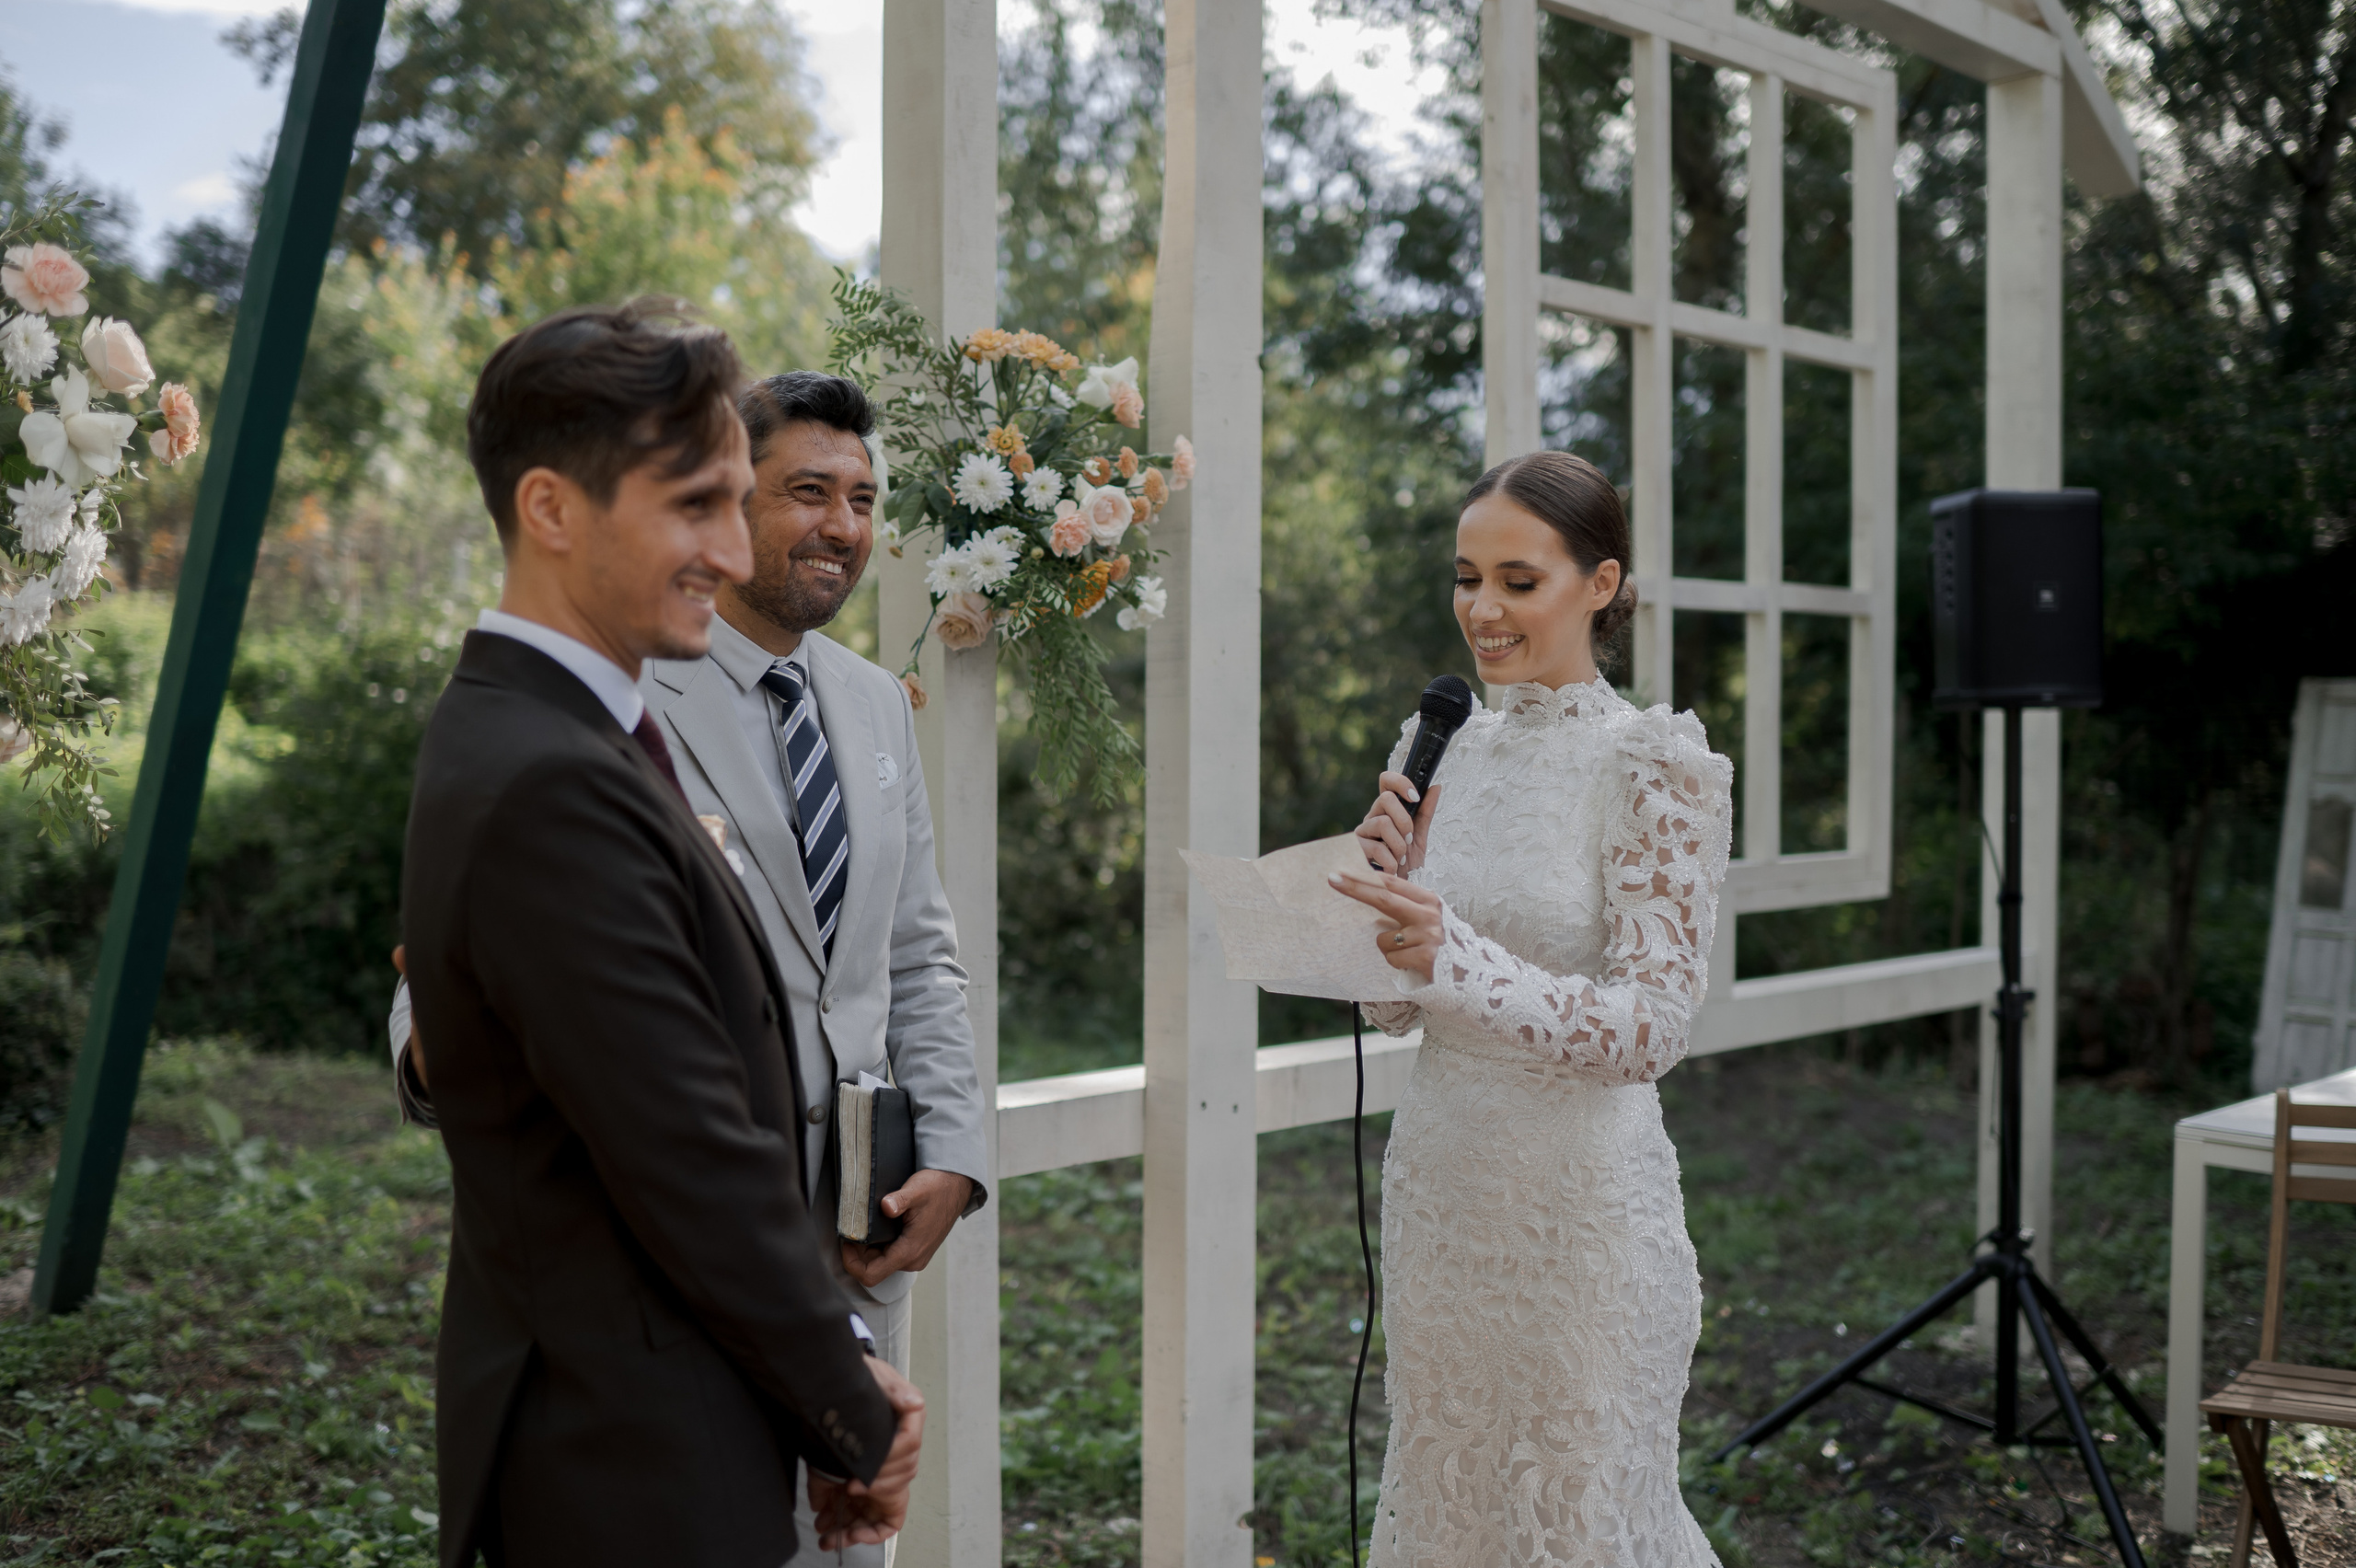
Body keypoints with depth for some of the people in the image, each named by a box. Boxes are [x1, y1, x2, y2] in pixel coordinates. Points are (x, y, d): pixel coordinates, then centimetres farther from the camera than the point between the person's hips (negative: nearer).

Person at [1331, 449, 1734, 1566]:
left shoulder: (1653, 763, -11)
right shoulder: (1440, 749, 6)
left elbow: (1652, 1026, -18)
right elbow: (1393, 1006, 10)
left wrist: (1456, 959, -30)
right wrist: (1388, 884, -9)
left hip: (1580, 1196, -6)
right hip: (1437, 1179, 6)